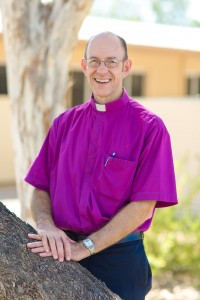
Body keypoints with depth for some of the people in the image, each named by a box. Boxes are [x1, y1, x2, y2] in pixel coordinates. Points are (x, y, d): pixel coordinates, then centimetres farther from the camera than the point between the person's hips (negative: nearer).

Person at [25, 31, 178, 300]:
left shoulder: (149, 127, -6)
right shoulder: (64, 123, 8)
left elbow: (143, 207, -12)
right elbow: (41, 190, 8)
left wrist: (86, 246, -17)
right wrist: (46, 225, -13)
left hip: (118, 260, -3)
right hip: (61, 255, 4)